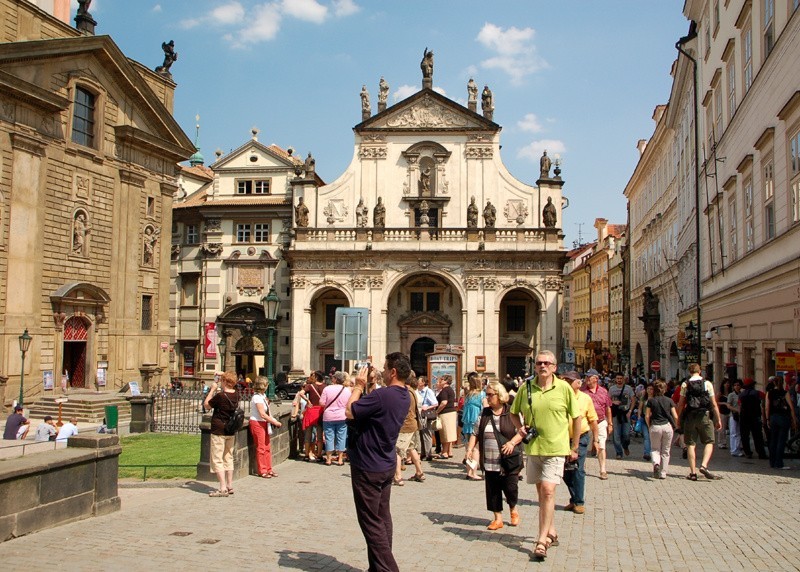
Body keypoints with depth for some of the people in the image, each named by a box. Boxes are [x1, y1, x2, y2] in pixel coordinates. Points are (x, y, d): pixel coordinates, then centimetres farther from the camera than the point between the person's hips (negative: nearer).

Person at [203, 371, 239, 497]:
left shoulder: (220, 396, -20)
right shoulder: (236, 394, -1)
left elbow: (206, 405, -5)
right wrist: (223, 374, 22)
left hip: (218, 431, -7)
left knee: (217, 459, -1)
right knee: (228, 458, 16)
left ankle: (223, 488, -5)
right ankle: (230, 486, 19)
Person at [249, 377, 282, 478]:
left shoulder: (262, 395, 11)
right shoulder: (257, 397, -19)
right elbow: (262, 414, -21)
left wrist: (273, 420, -1)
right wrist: (275, 422, -16)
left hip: (264, 423, 9)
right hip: (257, 423, -9)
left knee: (267, 447, 11)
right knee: (261, 448, -2)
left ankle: (268, 469, 18)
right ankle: (262, 471, 6)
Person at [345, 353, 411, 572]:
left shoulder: (382, 395, -27)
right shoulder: (405, 397, 3)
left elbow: (350, 411, -20)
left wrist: (359, 386, -8)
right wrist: (367, 388, 6)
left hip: (368, 467, -9)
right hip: (386, 465, 9)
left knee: (371, 521, -1)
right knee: (382, 518, 16)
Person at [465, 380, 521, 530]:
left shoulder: (512, 413, -3)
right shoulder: (484, 414, 9)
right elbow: (475, 433, 11)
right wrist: (470, 449, -2)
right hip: (489, 462, 4)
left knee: (510, 487, -1)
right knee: (493, 490, 6)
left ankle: (513, 510, 29)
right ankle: (498, 518, 19)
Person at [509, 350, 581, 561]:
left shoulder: (564, 388, -6)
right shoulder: (525, 387, 1)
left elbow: (576, 417, 2)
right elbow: (514, 413, 15)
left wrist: (575, 447, 4)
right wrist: (520, 428, -5)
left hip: (555, 448, -4)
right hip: (533, 447, 4)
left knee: (548, 491, -12)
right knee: (541, 492, 14)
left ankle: (542, 541, -6)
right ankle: (551, 532, 31)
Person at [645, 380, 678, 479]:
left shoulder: (651, 400, -2)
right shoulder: (669, 400, 1)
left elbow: (647, 416, -3)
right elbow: (675, 416, -1)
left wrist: (649, 426, 11)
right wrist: (674, 426, 17)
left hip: (655, 427, -1)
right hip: (667, 426, 1)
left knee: (655, 449, 12)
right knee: (665, 451, 11)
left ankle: (656, 463, -18)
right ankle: (663, 473, 11)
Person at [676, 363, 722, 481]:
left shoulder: (685, 384, 2)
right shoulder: (707, 383, 1)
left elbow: (681, 403, 1)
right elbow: (713, 404, 0)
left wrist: (679, 418, 11)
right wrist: (718, 419, 6)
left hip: (690, 417, 1)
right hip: (705, 416, -1)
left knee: (690, 444, 6)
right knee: (709, 442, 9)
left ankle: (693, 472, 3)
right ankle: (704, 465, -12)